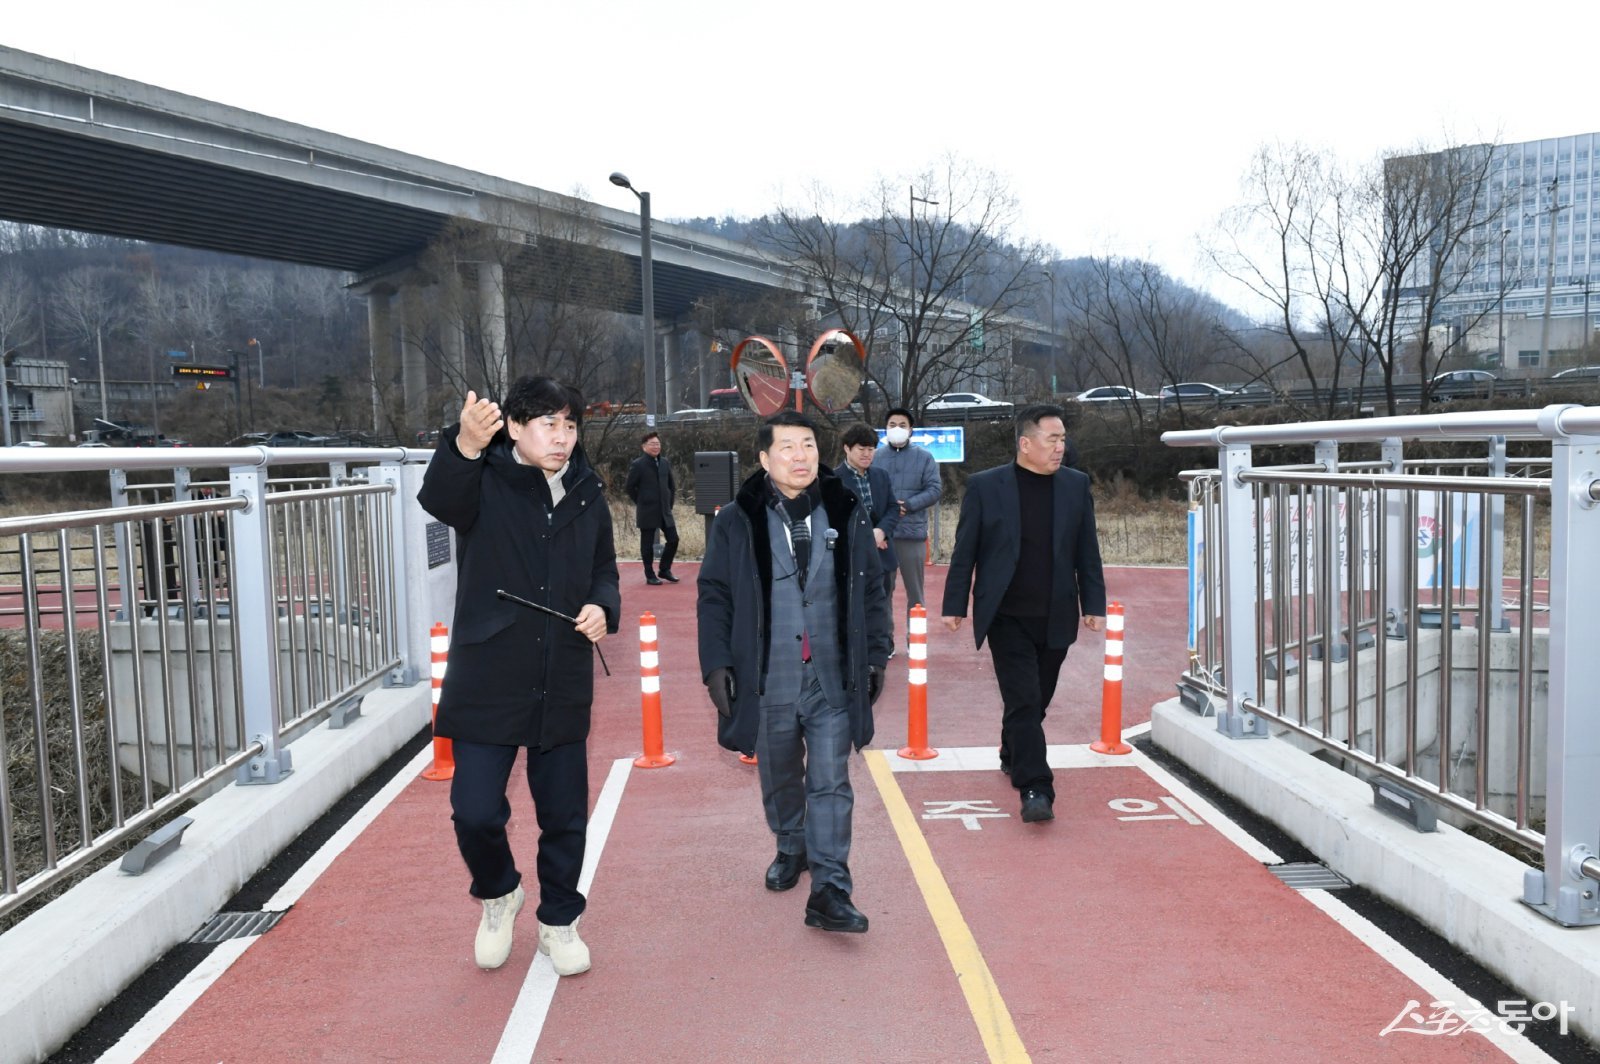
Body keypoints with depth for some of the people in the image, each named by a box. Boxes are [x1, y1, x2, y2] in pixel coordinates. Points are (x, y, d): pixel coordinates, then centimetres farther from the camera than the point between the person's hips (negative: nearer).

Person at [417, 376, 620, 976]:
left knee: (564, 817, 12)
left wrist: (603, 607, -6)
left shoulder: (586, 496, 6)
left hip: (563, 688, 4)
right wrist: (465, 446, -54)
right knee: (476, 813, -4)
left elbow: (604, 571, 17)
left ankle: (559, 921, 35)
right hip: (488, 683, -3)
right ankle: (498, 894, 29)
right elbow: (439, 499, -32)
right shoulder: (484, 482, -9)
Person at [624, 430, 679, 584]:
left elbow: (672, 485, 18)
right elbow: (629, 487, -4)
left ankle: (665, 570, 19)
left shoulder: (665, 463, 9)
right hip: (647, 512, -5)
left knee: (673, 540, 3)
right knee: (647, 544, 2)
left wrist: (669, 503, 12)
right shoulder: (638, 465, -8)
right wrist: (641, 502, -1)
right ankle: (650, 575, 12)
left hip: (665, 511, 5)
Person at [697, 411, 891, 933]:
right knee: (779, 781, 18)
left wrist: (876, 657, 5)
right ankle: (791, 849, 43)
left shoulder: (848, 515, 2)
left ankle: (829, 891, 3)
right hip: (768, 683, 0)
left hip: (833, 683, 0)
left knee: (831, 785, -2)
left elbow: (871, 592, 7)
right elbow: (714, 597, -1)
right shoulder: (737, 522, -4)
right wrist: (717, 664, -7)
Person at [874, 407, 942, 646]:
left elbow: (934, 490, -3)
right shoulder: (876, 458, 7)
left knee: (914, 590, 7)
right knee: (882, 588, 6)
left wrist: (907, 505, -15)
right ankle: (884, 637, 16)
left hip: (912, 532, -1)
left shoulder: (924, 457, 5)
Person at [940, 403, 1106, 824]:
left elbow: (1087, 552, 8)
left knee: (1036, 700, 15)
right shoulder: (985, 486, -4)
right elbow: (964, 551, -2)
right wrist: (954, 605, -3)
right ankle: (1034, 788, -5)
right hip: (1007, 616, -4)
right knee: (1023, 700, -8)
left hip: (1055, 617, 4)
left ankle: (1012, 756, 38)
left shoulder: (1076, 485, 5)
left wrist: (1094, 605, 4)